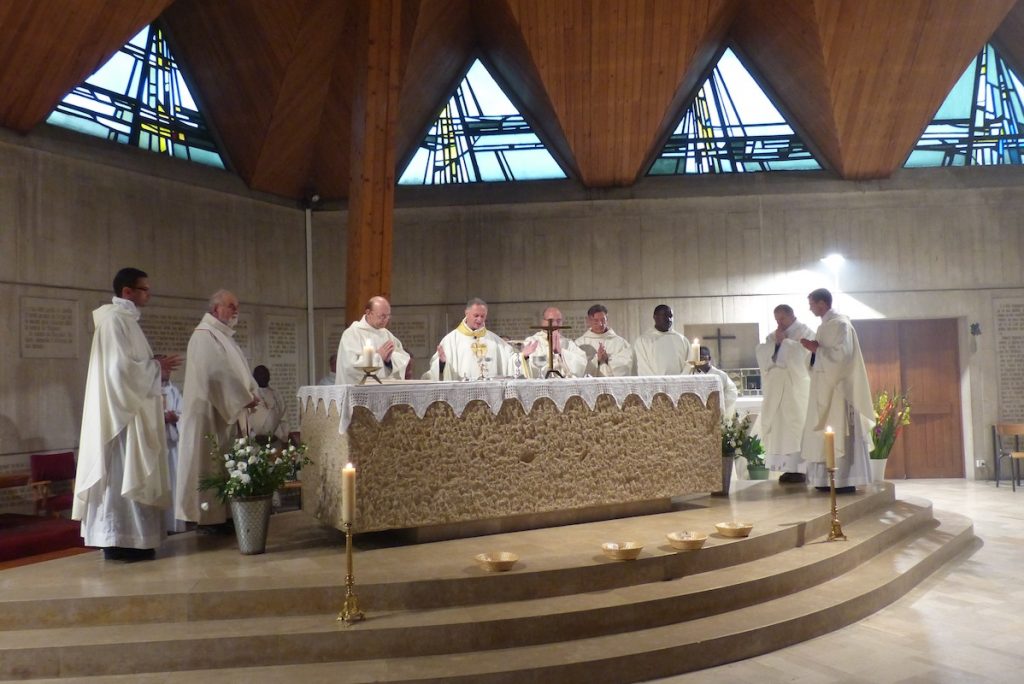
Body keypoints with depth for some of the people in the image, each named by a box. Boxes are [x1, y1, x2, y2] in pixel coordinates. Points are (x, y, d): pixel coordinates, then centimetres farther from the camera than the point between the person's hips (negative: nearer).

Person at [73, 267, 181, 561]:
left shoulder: (124, 319, 17)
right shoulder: (116, 319, -13)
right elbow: (122, 367, -21)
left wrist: (155, 366, 10)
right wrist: (157, 367, -9)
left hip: (128, 407, 10)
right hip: (122, 409, -10)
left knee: (126, 473, 10)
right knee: (122, 473, -6)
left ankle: (120, 538, 15)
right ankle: (121, 540, -2)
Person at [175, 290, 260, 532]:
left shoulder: (223, 336, 18)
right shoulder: (204, 336, -13)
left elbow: (237, 371, 18)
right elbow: (216, 374, -22)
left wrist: (249, 394, 2)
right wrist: (243, 398, -18)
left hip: (228, 412, 10)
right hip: (211, 413, -9)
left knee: (226, 466, 9)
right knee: (212, 466, -5)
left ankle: (221, 515, 14)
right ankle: (209, 517, 1)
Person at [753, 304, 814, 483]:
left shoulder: (805, 333, 2)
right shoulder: (774, 335, 19)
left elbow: (802, 351, -16)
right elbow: (759, 351, 7)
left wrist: (783, 341, -7)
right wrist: (774, 341, -7)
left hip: (797, 388, -6)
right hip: (777, 389, 6)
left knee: (797, 426, -9)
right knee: (779, 426, 1)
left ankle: (801, 469, -6)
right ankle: (790, 467, 5)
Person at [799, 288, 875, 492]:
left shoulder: (840, 323, -12)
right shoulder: (826, 325, 16)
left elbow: (842, 354, -22)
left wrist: (816, 348, -17)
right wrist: (814, 348, 6)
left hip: (838, 388, -10)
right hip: (826, 388, 10)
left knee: (839, 433, -8)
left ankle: (845, 480, -5)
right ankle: (832, 479, 11)